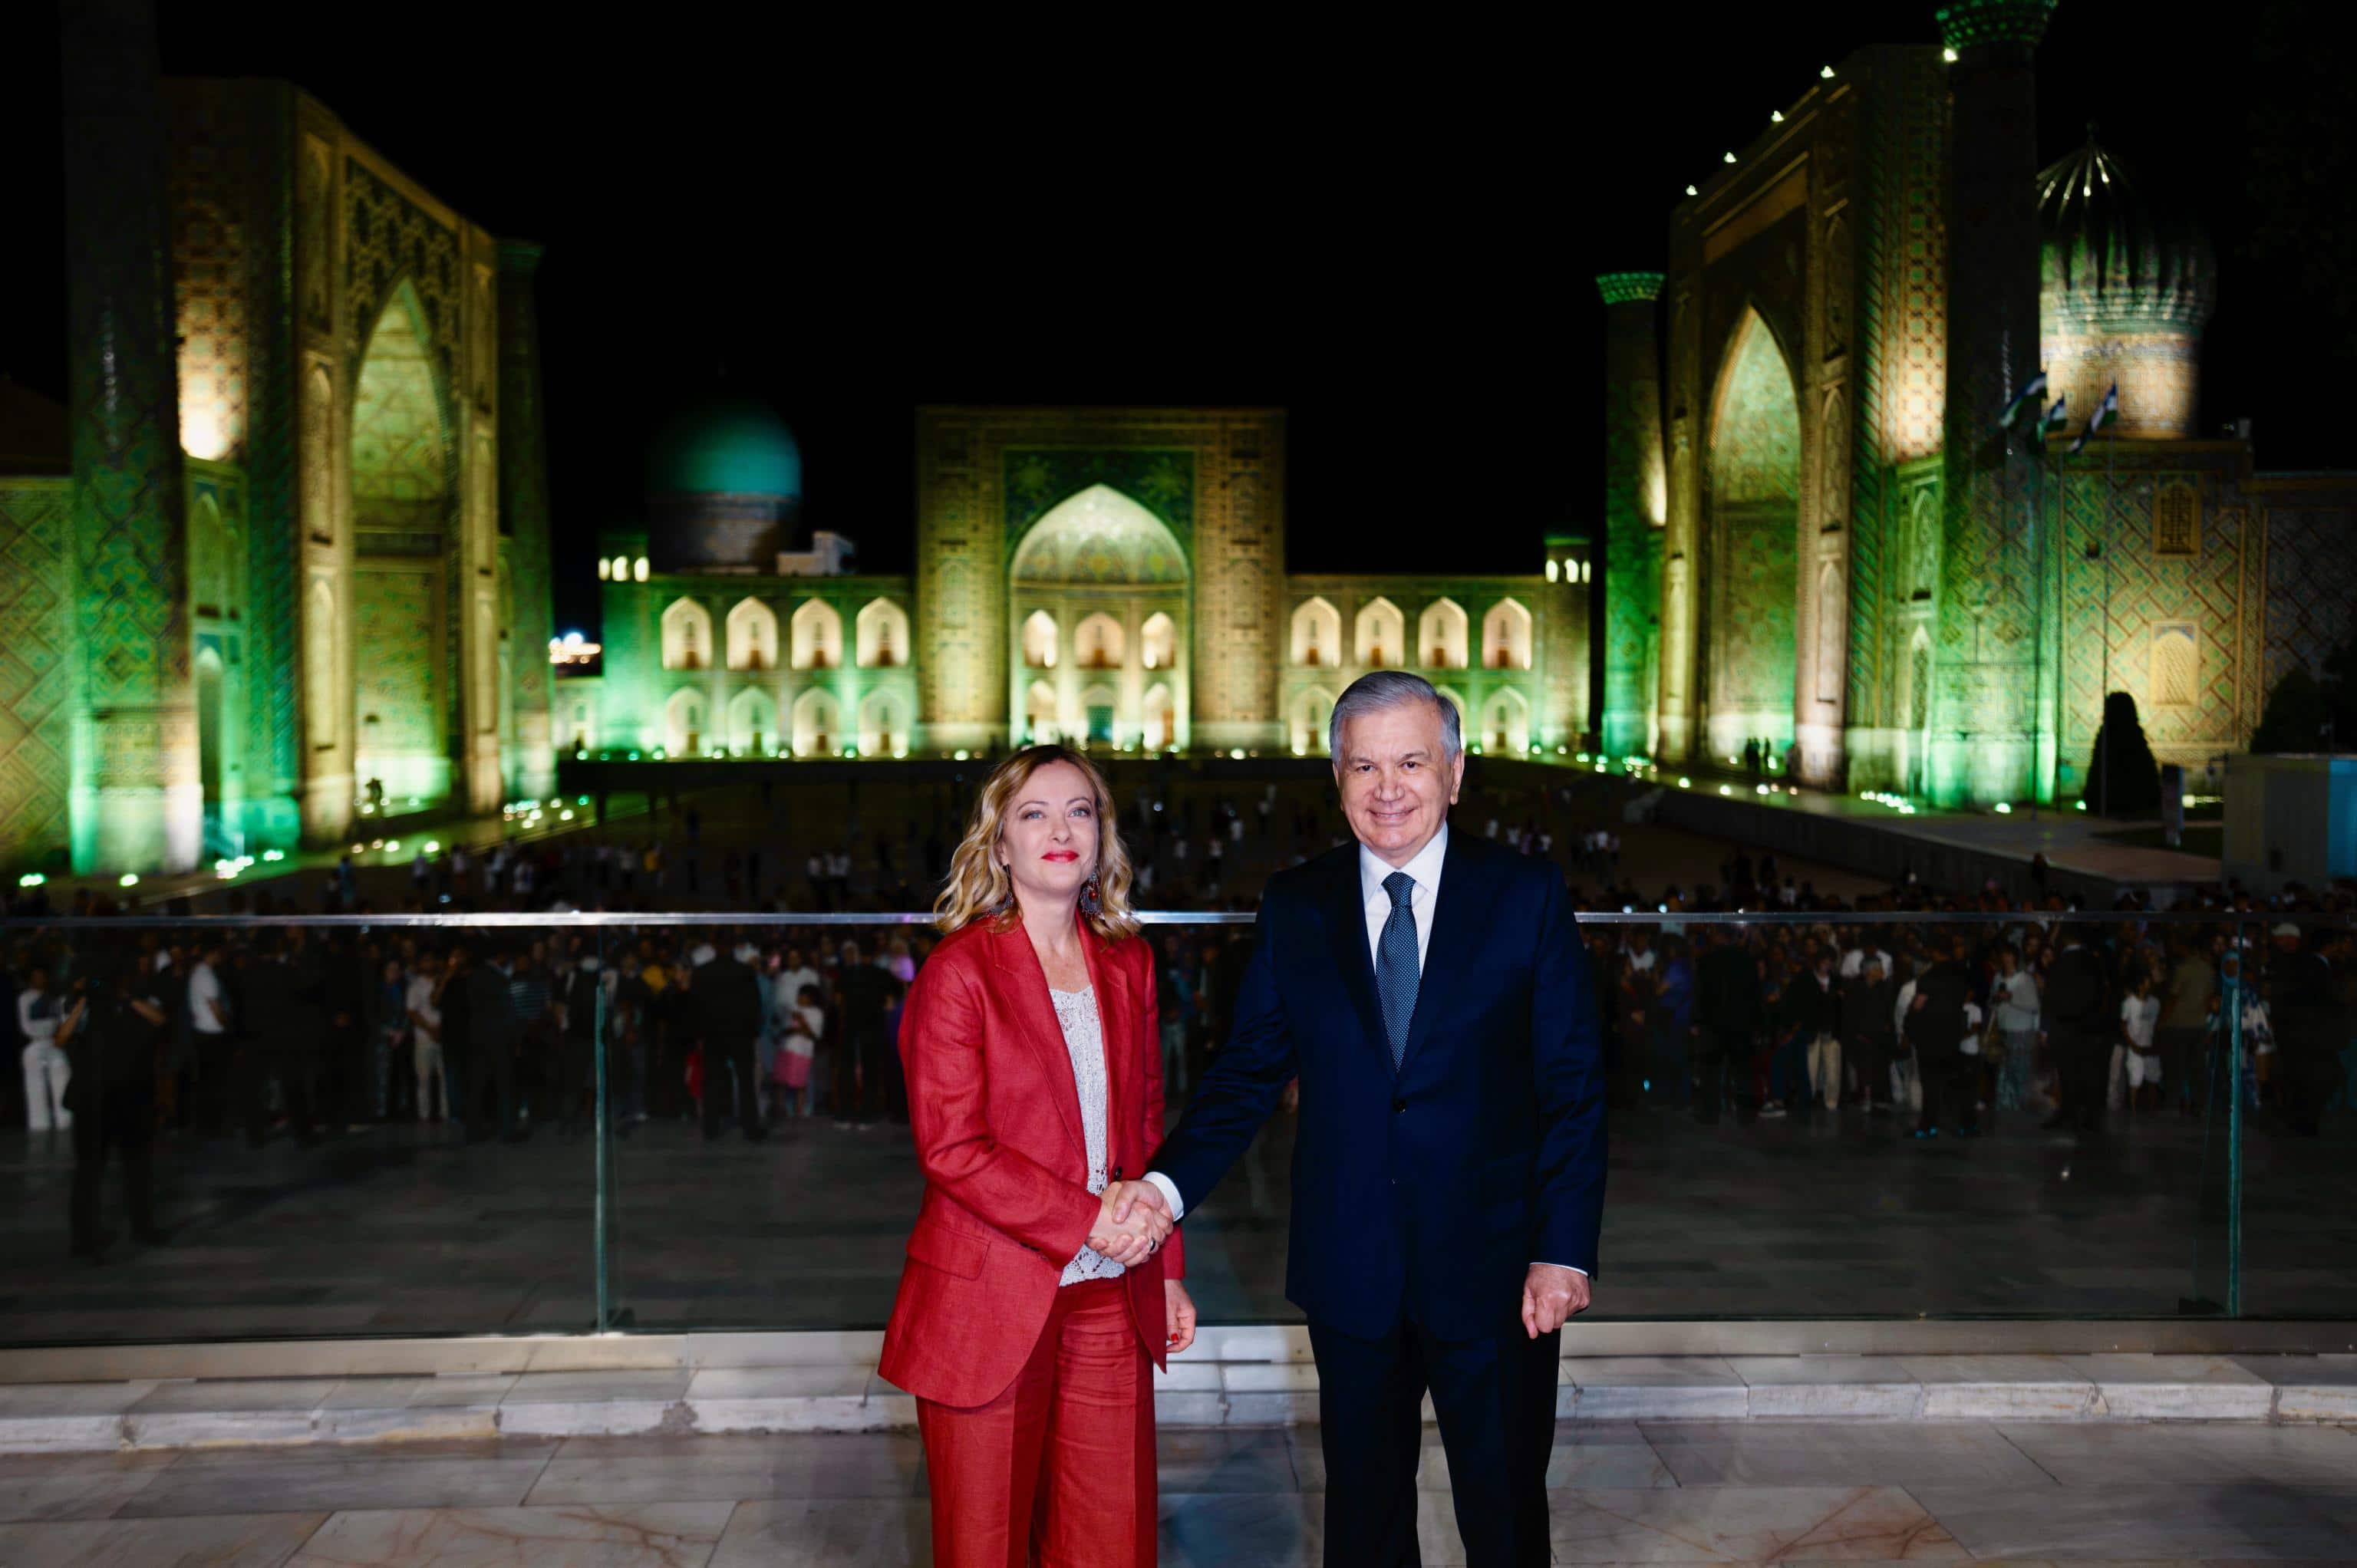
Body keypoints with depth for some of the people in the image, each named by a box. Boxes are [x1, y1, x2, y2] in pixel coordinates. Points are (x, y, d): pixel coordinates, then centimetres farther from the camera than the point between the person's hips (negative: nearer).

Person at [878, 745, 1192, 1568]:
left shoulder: (1128, 964, 9)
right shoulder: (957, 973, -8)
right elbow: (950, 1147, -13)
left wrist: (1164, 1268, 12)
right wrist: (1086, 1218, -17)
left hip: (1110, 1305, 5)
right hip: (991, 1307, -5)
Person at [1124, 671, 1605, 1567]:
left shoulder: (1527, 896, -4)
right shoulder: (1295, 907, 2)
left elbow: (1573, 1088, -5)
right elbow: (1247, 1072, 3)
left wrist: (1564, 1252, -10)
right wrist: (1169, 1185, -13)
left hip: (1493, 1273, -2)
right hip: (1352, 1277, 2)